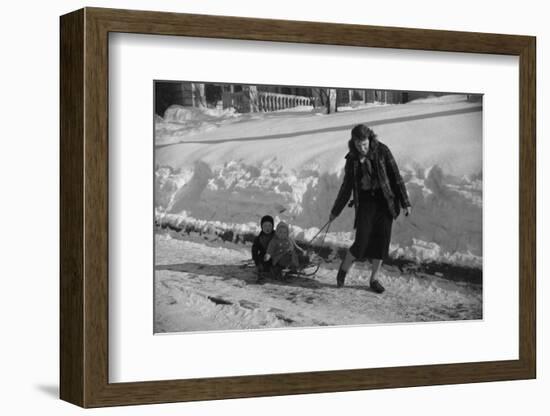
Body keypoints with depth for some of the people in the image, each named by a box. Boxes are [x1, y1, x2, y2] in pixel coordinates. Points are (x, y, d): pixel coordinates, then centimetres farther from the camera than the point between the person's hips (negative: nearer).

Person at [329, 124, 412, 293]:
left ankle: (374, 279, 17)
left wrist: (405, 202, -7)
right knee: (362, 242, -10)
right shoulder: (352, 159, 0)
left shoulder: (382, 151, -6)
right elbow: (347, 186, 11)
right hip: (365, 202, 0)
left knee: (382, 241, 1)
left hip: (384, 201, 0)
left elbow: (396, 176, -4)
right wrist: (335, 211, 17)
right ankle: (344, 269, 16)